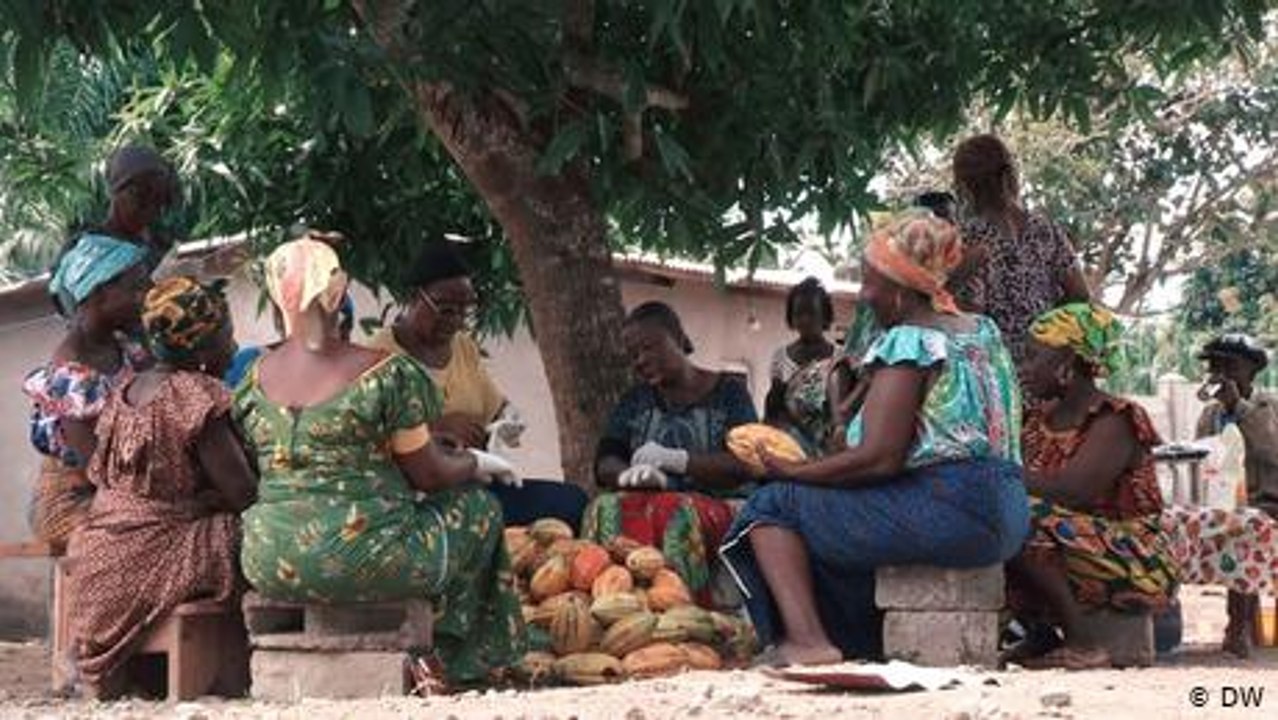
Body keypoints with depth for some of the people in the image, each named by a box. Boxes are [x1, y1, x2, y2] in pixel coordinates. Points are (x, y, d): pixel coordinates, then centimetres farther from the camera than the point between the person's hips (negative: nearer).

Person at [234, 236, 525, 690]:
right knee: (478, 505, 19)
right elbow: (429, 474, -4)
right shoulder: (386, 373, -11)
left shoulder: (254, 380, 4)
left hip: (271, 567, 6)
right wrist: (479, 464, 18)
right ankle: (441, 655, 21)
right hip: (365, 559, -5)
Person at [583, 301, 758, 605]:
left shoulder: (727, 392, 8)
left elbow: (745, 465, -7)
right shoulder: (634, 401, 19)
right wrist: (629, 474, -18)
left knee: (677, 514, -37)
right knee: (606, 510, -30)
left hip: (717, 506, -3)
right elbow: (603, 465, 6)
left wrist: (677, 460, -21)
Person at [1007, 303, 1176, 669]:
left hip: (1135, 565, -8)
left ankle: (1081, 644, -21)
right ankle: (1040, 632, 1)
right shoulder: (1040, 419, 12)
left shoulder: (1113, 420, -14)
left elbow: (1073, 490, -28)